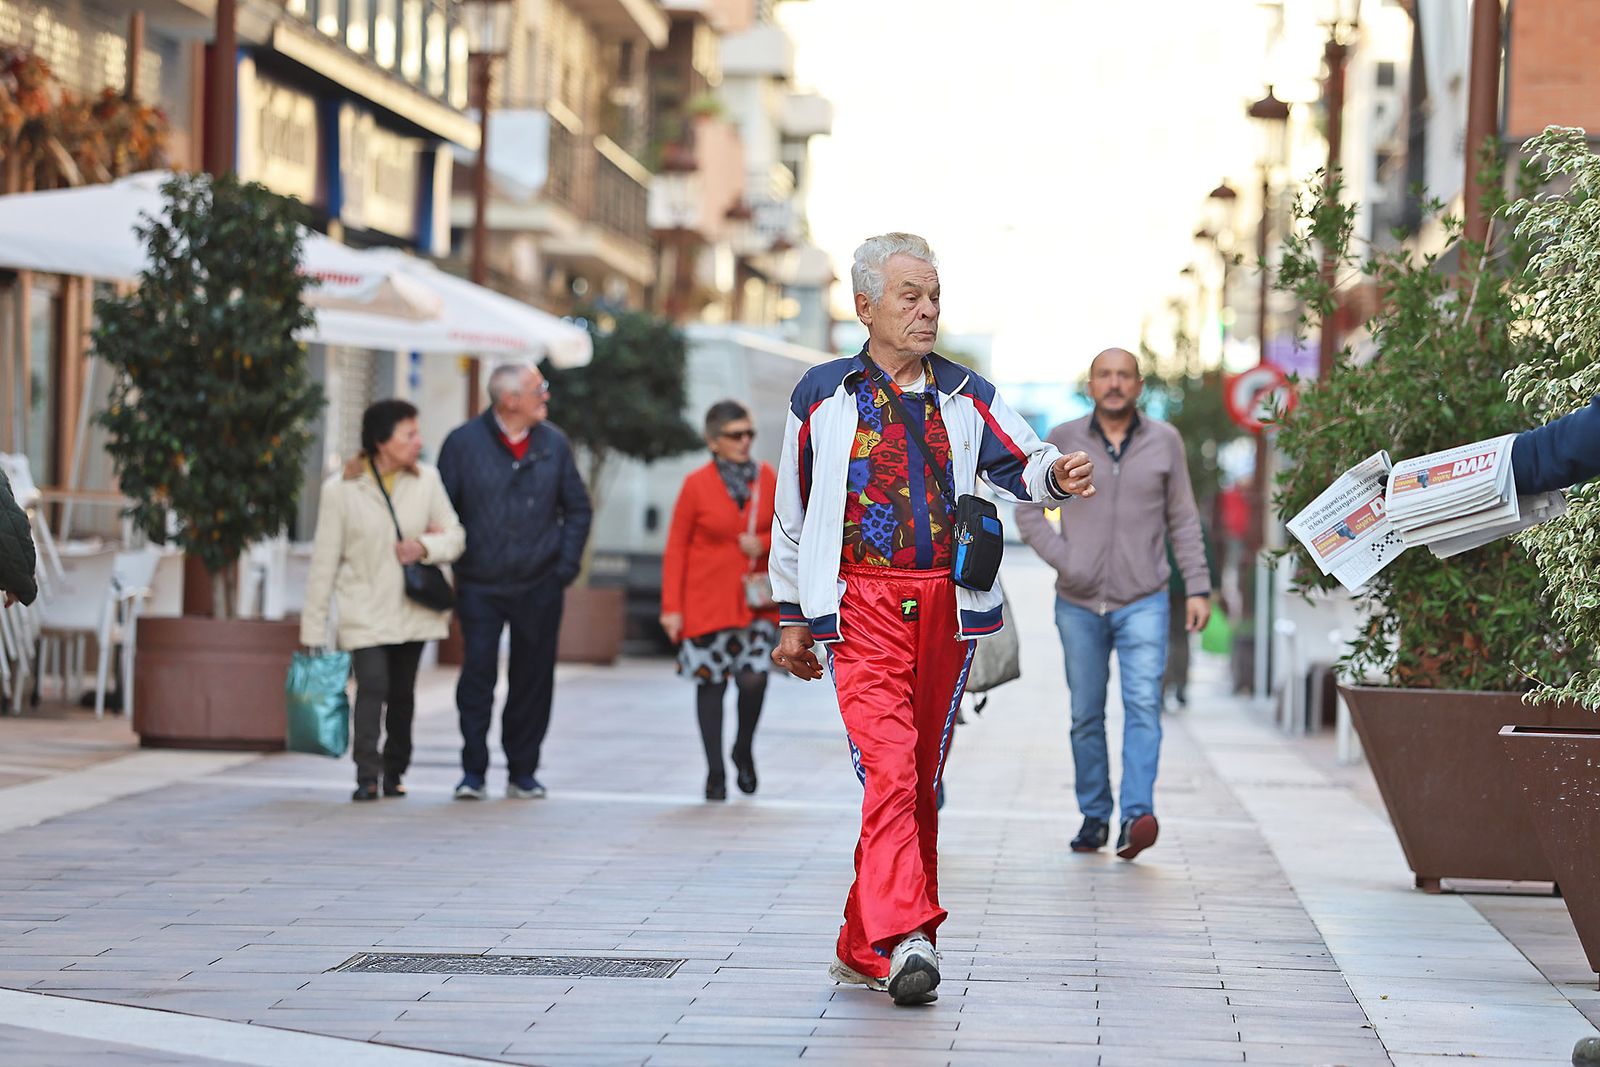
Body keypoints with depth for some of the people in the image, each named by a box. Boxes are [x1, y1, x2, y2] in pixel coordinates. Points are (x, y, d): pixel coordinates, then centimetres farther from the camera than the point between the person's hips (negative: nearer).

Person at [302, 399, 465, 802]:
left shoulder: (426, 480, 2)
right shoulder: (341, 489, -6)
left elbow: (454, 535, 8)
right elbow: (324, 561, -2)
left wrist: (425, 546, -16)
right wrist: (313, 628, -2)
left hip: (411, 609, 3)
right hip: (363, 612, -3)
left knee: (402, 693, 8)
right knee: (372, 686, -18)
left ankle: (393, 773, 22)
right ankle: (366, 775, -17)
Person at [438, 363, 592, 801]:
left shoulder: (553, 444, 6)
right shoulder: (463, 443, -2)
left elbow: (577, 507, 13)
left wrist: (566, 564, 3)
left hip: (538, 586, 2)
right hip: (480, 585, -2)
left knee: (533, 682, 6)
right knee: (477, 677, -7)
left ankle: (522, 773, 17)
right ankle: (473, 773, 0)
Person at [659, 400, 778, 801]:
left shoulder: (767, 478, 4)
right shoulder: (696, 485, -5)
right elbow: (676, 548, -2)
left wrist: (764, 543, -9)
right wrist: (671, 607, -7)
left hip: (755, 599, 2)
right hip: (707, 599, -2)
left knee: (755, 676, -12)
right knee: (711, 681, 2)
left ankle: (744, 751, 15)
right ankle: (715, 773, 13)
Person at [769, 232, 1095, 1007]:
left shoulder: (965, 398, 13)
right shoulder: (823, 397, 7)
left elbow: (1021, 463, 0)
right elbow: (793, 513, 12)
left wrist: (1058, 475, -24)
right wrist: (793, 618, 11)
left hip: (946, 606, 4)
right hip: (862, 607, -4)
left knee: (921, 782, 8)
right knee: (890, 769, -18)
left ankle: (864, 948, 18)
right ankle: (903, 938, -26)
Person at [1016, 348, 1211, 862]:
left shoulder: (1164, 441, 3)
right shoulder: (1063, 440, 2)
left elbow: (1183, 520, 8)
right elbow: (1028, 510, 8)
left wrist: (1197, 587, 2)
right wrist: (1062, 559, -6)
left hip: (1143, 602, -1)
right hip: (1079, 604, 1)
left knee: (1143, 704, -16)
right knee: (1086, 715, 7)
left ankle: (1136, 817, -24)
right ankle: (1093, 816, 18)